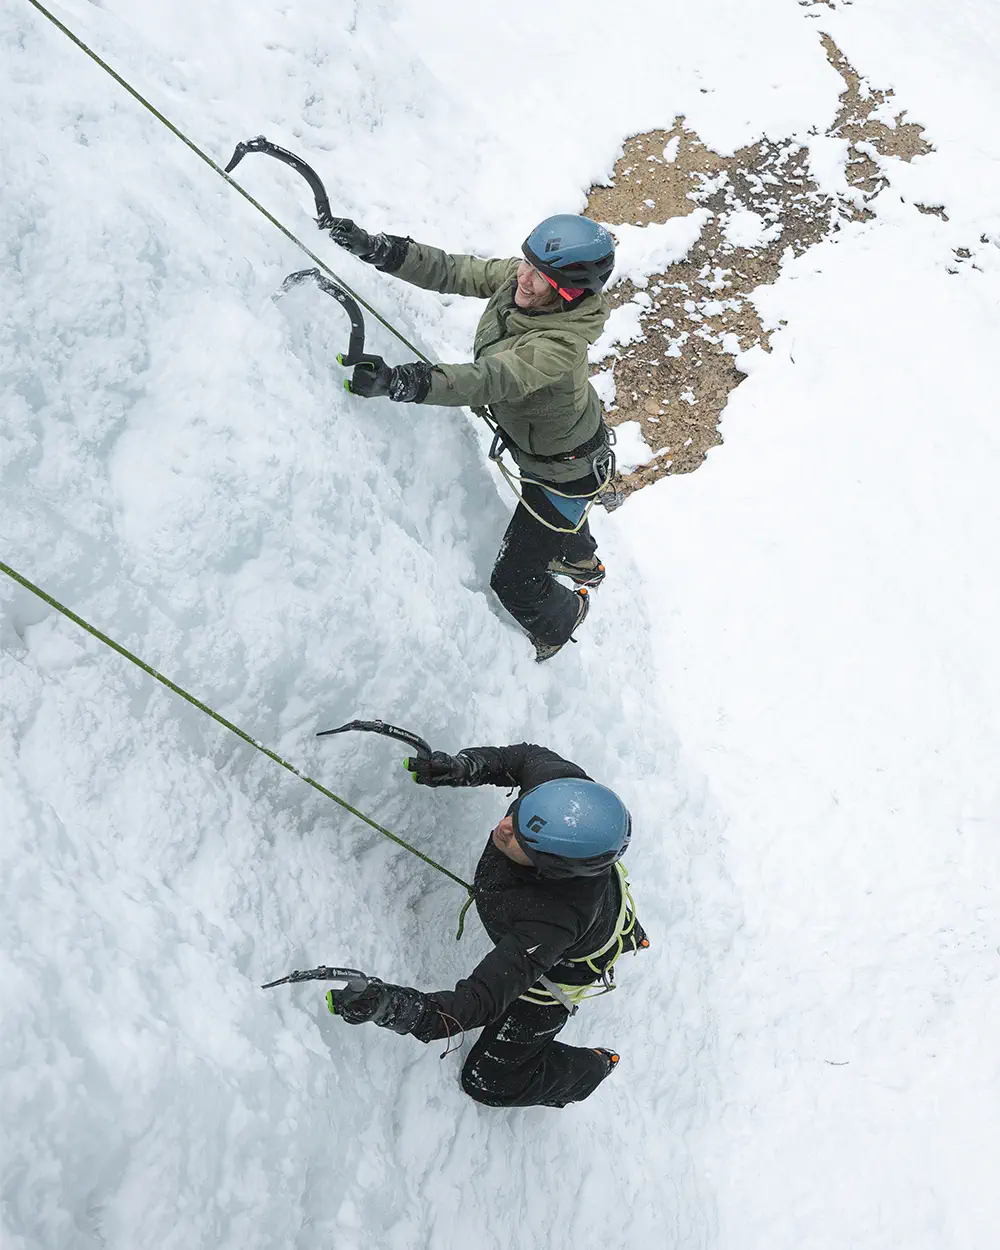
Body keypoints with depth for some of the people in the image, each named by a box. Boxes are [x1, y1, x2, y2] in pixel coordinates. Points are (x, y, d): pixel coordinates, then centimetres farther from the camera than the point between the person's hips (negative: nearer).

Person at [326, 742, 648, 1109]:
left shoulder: (550, 922, -50)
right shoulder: (564, 784, -35)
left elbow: (481, 1001, -48)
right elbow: (525, 756, -13)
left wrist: (397, 1009, -63)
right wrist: (466, 766, -30)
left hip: (558, 972, -5)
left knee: (488, 1082, 14)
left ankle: (589, 1069, 37)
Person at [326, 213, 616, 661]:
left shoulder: (558, 346, -45)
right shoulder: (516, 278, -21)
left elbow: (487, 381, -56)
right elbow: (451, 272, -16)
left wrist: (398, 382, -70)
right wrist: (376, 248, -29)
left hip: (567, 469, -8)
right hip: (535, 442, 9)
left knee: (513, 581, 4)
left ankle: (558, 627, 39)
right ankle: (582, 561, 74)